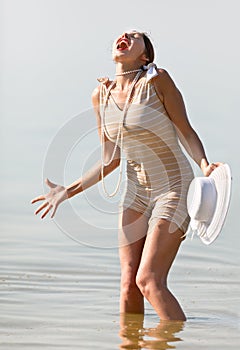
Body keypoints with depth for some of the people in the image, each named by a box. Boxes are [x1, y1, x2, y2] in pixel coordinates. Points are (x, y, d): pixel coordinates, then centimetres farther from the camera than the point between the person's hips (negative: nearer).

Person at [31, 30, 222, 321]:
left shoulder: (157, 81, -11)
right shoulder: (101, 95, 4)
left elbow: (186, 132, -7)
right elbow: (110, 160, 10)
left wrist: (204, 166, -25)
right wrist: (66, 192, 8)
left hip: (173, 187, -5)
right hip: (136, 191, 5)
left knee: (148, 279, -17)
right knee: (128, 283, -1)